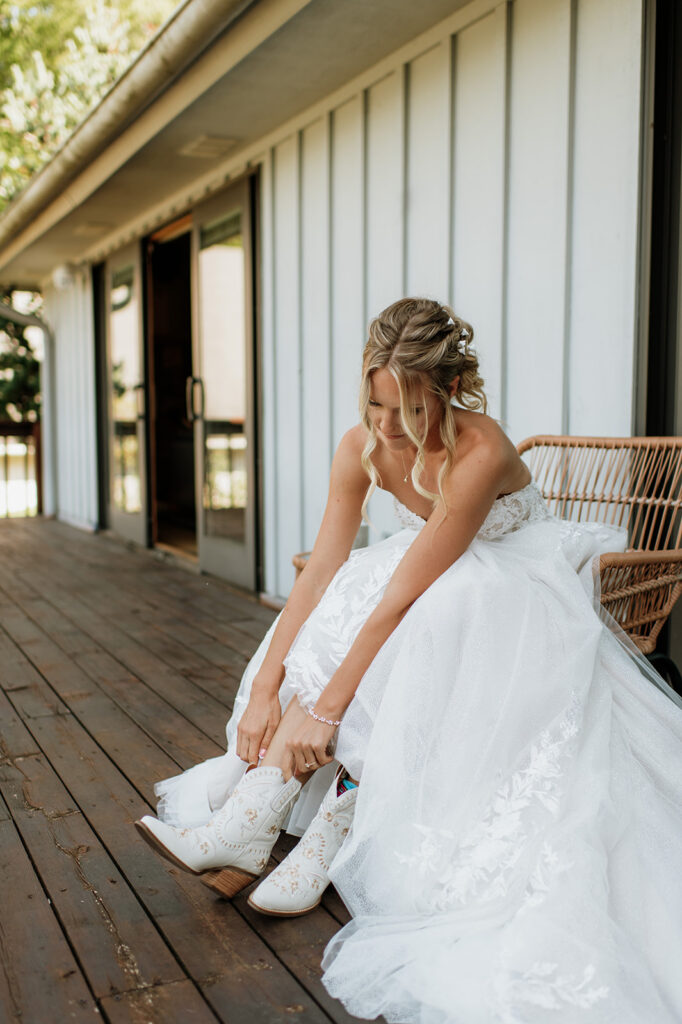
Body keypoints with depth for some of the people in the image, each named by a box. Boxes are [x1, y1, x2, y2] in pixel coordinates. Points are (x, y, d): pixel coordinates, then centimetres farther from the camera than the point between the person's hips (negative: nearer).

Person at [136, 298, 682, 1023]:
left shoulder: (480, 454, -33)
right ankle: (244, 830, -23)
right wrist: (265, 688, -22)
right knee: (328, 629, -21)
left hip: (515, 601, -6)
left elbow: (401, 600, -34)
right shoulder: (362, 447, -14)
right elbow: (321, 572, -15)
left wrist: (325, 708, -32)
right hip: (433, 589, 6)